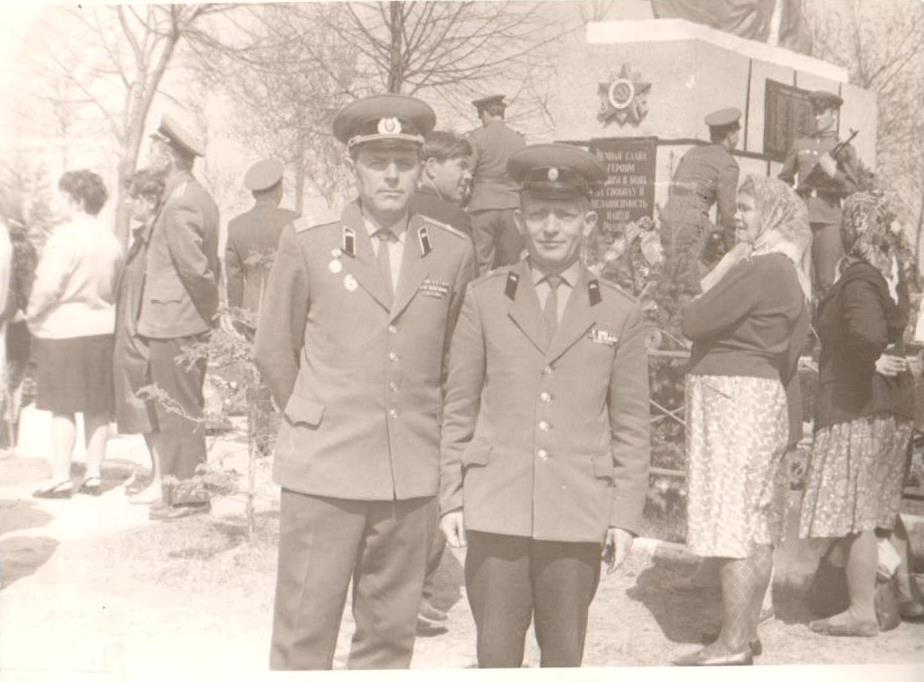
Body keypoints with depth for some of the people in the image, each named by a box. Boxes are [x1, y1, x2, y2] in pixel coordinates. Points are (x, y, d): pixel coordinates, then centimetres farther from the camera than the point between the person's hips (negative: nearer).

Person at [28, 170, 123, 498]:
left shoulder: (65, 237, -14)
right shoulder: (110, 239, 6)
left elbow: (47, 287, -16)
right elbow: (115, 286, 9)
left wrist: (33, 314, -1)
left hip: (63, 330, -6)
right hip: (102, 329, 6)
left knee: (62, 408, 0)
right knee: (97, 408, 10)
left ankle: (61, 477, 2)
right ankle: (93, 475, 14)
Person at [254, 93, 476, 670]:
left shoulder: (455, 253, 4)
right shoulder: (307, 244, 0)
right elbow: (274, 350, 9)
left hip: (412, 479, 2)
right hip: (323, 471, -2)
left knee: (390, 634, 10)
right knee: (304, 634, 3)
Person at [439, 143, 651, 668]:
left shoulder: (621, 313, 6)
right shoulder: (485, 300, 7)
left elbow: (632, 425, 8)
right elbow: (459, 408, 9)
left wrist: (626, 515, 3)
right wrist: (451, 498, 4)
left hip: (578, 513, 0)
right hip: (495, 508, 0)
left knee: (564, 652, 6)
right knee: (496, 649, 2)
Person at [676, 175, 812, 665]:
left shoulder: (759, 269, -16)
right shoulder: (789, 273, 15)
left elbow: (694, 322, -20)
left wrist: (698, 302, 2)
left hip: (734, 396, -11)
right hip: (765, 393, 11)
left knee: (731, 523, -8)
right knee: (756, 526, 13)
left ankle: (732, 645, -4)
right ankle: (746, 630, 21)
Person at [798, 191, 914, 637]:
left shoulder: (857, 278, -17)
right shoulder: (891, 275, 10)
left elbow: (868, 333, -32)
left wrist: (872, 361, -16)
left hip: (856, 408, -9)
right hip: (894, 405, 9)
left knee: (852, 512, -2)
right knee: (868, 512, 17)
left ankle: (862, 612, 3)